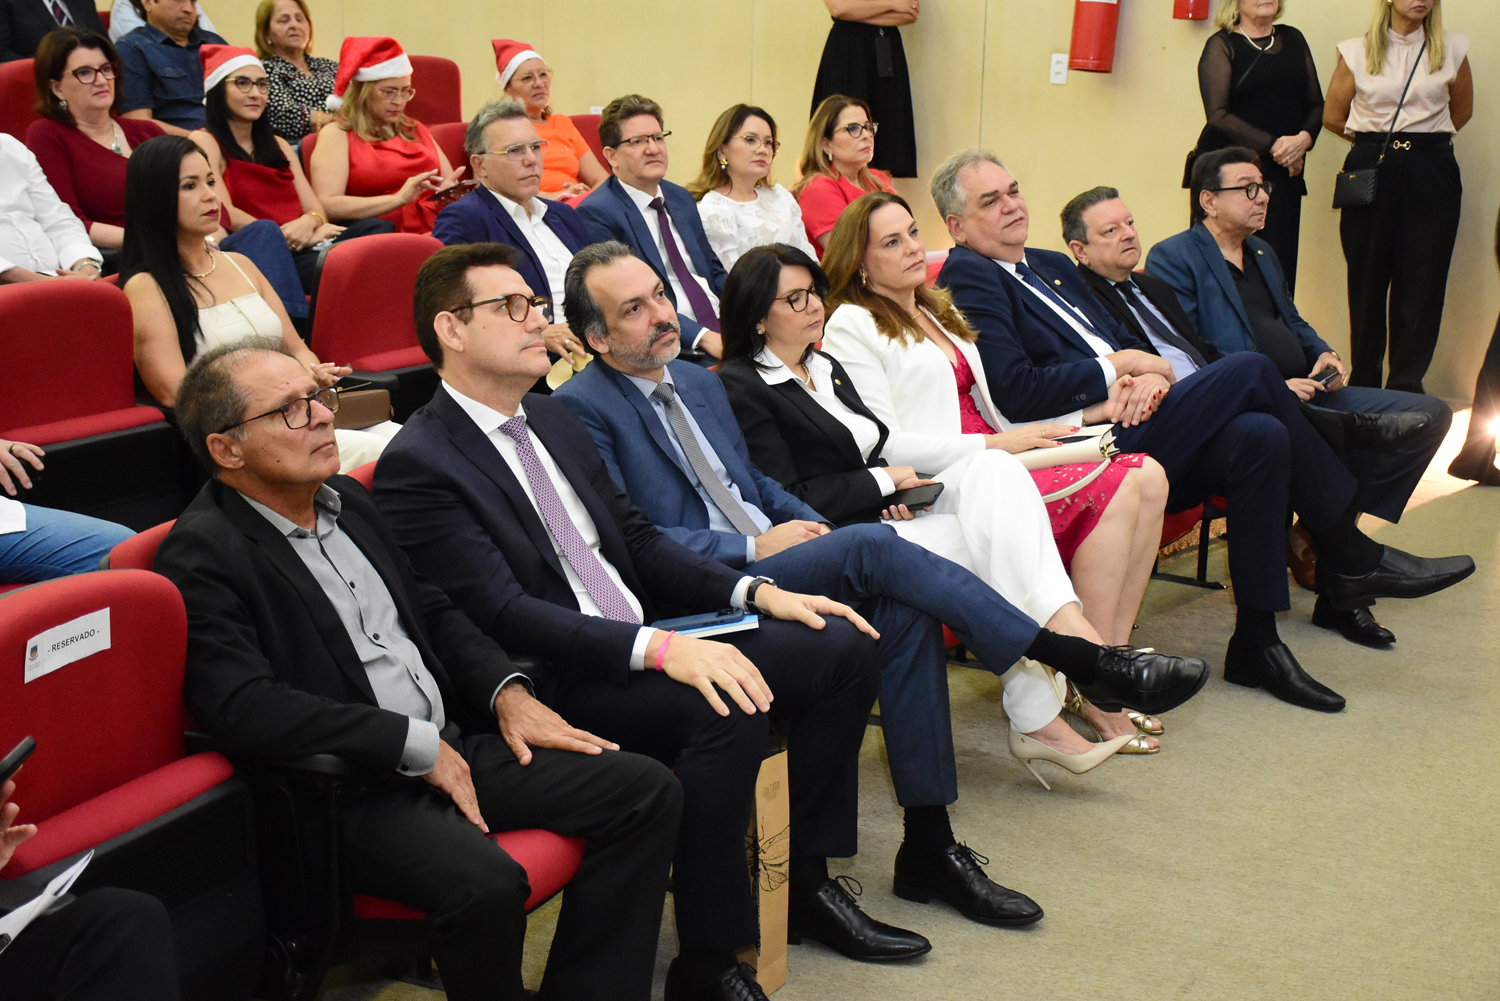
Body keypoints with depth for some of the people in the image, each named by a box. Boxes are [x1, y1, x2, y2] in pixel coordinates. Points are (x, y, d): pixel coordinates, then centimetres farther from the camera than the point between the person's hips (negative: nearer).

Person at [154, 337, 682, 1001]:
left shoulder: (346, 499, 15)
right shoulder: (201, 555, -11)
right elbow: (243, 709, -23)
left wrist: (507, 692, 5)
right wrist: (415, 744, -20)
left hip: (450, 744, 9)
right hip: (349, 790, -8)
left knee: (645, 791, -3)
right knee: (484, 881, -35)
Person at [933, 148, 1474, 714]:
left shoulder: (1051, 266, 24)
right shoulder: (967, 277, -4)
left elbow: (1129, 346, 21)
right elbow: (1016, 392, -16)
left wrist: (1150, 377, -4)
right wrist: (1117, 367, -7)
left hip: (1127, 428, 8)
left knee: (1259, 434, -19)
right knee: (1249, 370, -18)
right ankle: (1352, 558, -6)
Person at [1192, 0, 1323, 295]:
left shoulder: (1293, 39, 16)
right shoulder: (1221, 44, 1)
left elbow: (1316, 105, 15)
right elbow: (1217, 115, -9)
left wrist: (1304, 138, -6)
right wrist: (1273, 145, -14)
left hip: (1284, 174, 4)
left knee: (1281, 268, -3)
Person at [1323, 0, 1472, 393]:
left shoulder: (1451, 50, 7)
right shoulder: (1357, 52, 4)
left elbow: (1462, 110, 20)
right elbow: (1332, 116, 12)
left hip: (1431, 173, 1)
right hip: (1371, 169, 0)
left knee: (1422, 279, -2)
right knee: (1367, 279, 3)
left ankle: (1407, 384, 6)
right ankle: (1363, 385, 13)